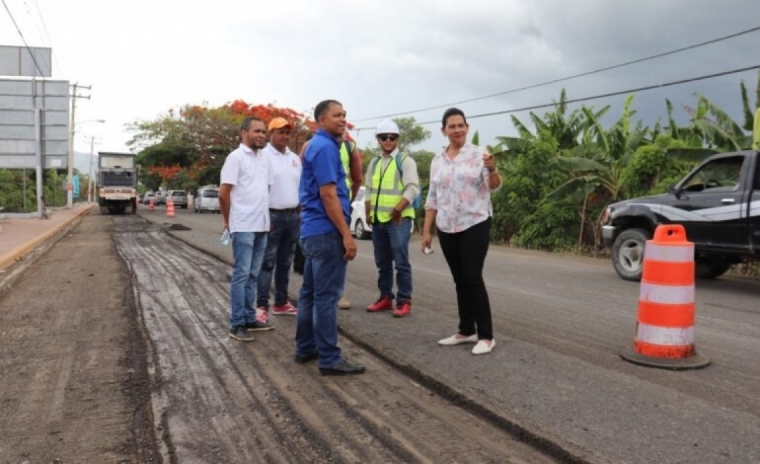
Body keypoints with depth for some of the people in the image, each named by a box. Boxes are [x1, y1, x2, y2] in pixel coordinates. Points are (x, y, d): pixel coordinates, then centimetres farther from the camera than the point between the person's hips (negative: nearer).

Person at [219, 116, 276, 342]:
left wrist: (267, 218, 14)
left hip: (261, 226, 7)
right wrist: (228, 220, -3)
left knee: (252, 275, 12)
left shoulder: (264, 159, 14)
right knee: (241, 275, -4)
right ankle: (237, 325, 1)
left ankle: (249, 318, 21)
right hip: (243, 227, -7)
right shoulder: (236, 157, -8)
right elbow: (223, 193, -10)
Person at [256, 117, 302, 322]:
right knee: (267, 263, -5)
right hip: (272, 215, -6)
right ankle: (262, 306, -2)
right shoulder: (263, 156, -7)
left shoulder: (295, 158, 14)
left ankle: (281, 303, 21)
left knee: (285, 263, 12)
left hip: (293, 216, 7)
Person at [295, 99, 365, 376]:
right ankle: (329, 359, -1)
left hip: (313, 230, 11)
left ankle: (306, 348, 24)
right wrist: (347, 235, -21)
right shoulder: (325, 147, -14)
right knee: (326, 296, -7)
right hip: (326, 231, -11)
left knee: (311, 292, 15)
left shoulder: (316, 145, 18)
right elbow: (328, 195, -21)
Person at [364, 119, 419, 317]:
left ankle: (404, 301, 3)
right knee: (382, 262, 13)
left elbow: (413, 188, -12)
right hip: (378, 219, 6)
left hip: (398, 219, -6)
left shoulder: (405, 161, -3)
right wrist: (368, 213, 8)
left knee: (401, 262, -5)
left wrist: (397, 209, -21)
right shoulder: (374, 163, 16)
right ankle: (385, 297, 23)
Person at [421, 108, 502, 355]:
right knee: (460, 280, 10)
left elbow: (494, 186, -16)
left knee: (473, 278, -9)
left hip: (475, 225, -5)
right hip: (447, 228, 5)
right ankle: (466, 331, 20)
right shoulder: (437, 161, 9)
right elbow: (432, 198, 12)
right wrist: (426, 231, 9)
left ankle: (486, 335, 0)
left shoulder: (479, 154, -5)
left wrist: (492, 169, -37)